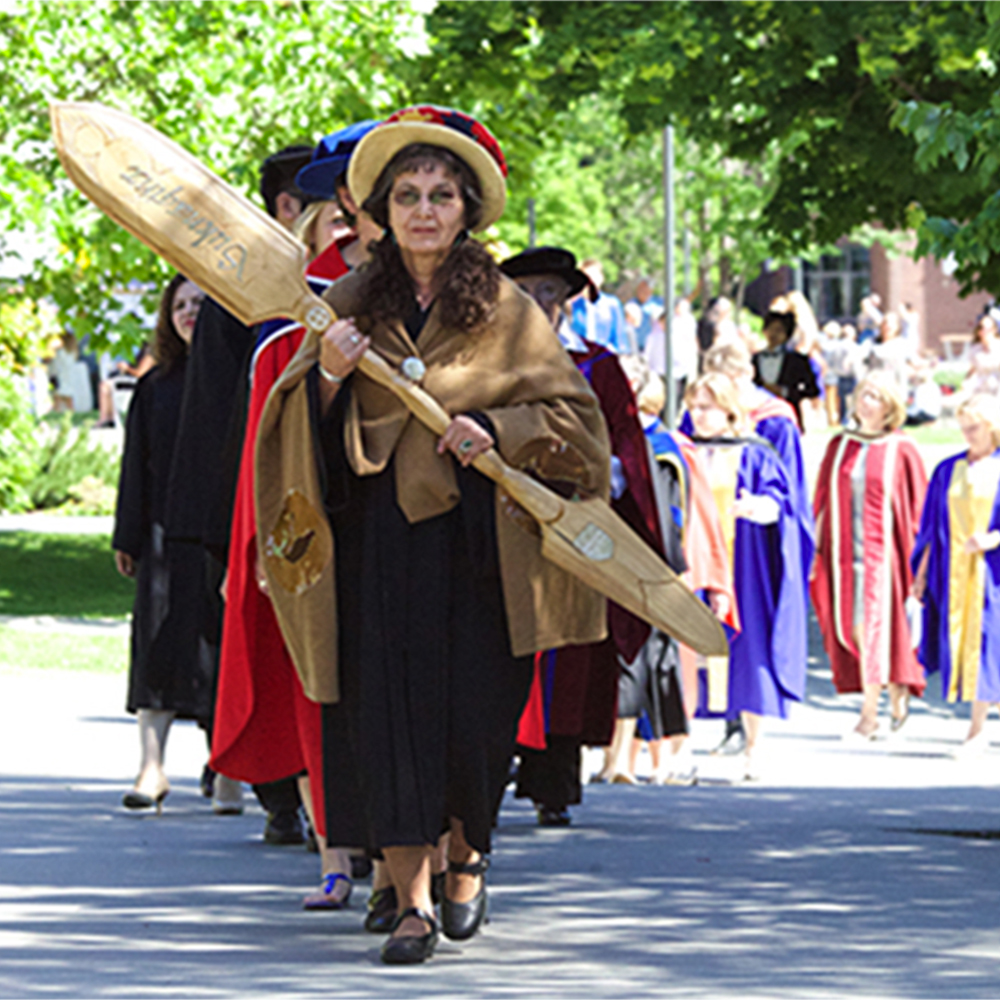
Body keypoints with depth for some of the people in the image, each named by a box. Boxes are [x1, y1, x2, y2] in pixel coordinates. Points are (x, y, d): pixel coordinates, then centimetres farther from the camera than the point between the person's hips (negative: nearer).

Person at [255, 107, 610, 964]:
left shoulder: (507, 312, 4)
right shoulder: (351, 305, 7)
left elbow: (572, 414, 4)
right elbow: (304, 430, 7)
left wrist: (499, 431, -12)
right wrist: (327, 377, -13)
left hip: (477, 539, -1)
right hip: (376, 536, 1)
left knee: (474, 715, 0)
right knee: (386, 710, -6)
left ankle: (467, 855, 29)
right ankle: (411, 900, -2)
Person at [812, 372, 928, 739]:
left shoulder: (901, 451, -3)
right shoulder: (839, 446, 9)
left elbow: (919, 505, 0)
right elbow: (823, 501, 12)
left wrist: (916, 555, -3)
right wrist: (817, 549, 8)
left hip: (882, 552, -4)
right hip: (844, 551, 4)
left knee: (875, 626, -8)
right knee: (854, 629, 4)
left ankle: (869, 713, -3)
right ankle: (896, 695, 20)